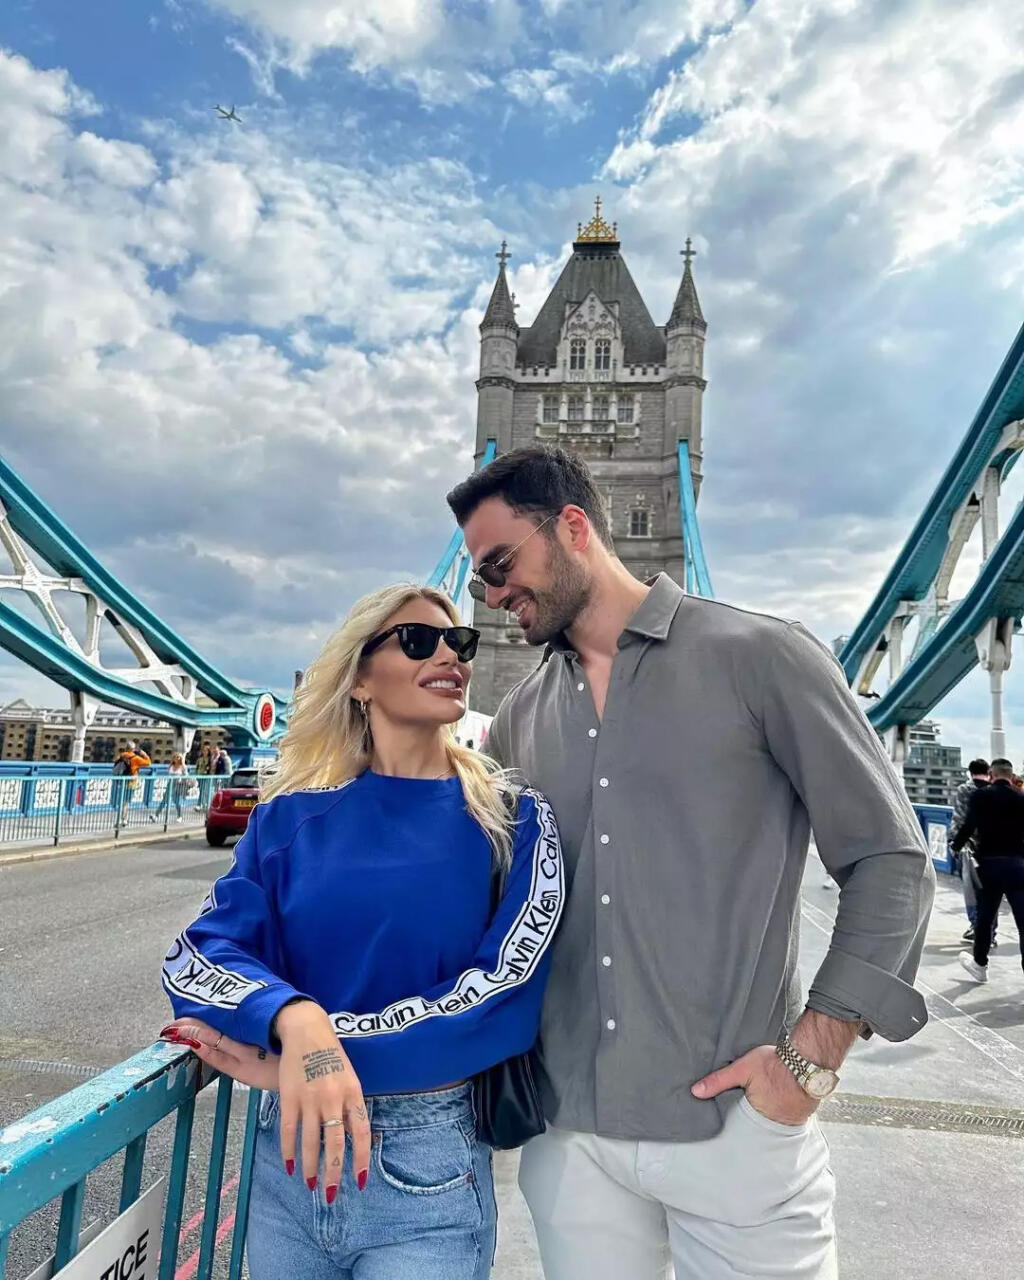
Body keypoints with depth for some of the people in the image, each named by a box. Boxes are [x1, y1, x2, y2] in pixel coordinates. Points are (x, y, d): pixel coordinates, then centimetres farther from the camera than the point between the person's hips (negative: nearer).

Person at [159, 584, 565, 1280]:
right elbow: (198, 953, -8)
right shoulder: (294, 815, -3)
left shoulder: (512, 820, -9)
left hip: (426, 1170, -2)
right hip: (291, 1152, 3)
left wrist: (286, 1063, -18)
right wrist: (295, 1021, -29)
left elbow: (503, 1001, -16)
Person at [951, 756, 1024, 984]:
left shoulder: (981, 795, -3)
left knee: (985, 917, 15)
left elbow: (969, 825, -10)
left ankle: (980, 965, 30)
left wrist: (957, 845, 7)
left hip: (989, 863, -1)